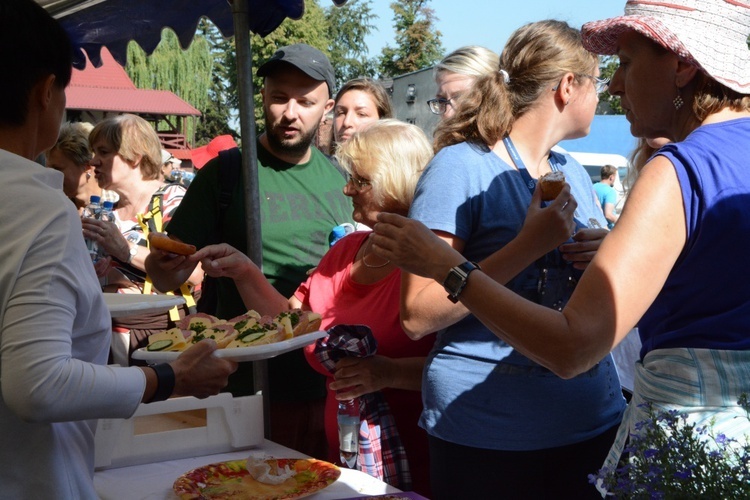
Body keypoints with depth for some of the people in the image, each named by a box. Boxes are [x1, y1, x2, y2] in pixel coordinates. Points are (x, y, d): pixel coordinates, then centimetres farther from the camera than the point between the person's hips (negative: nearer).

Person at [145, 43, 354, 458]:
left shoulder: (337, 177, 7)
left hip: (329, 380, 4)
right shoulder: (226, 172, -6)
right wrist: (160, 265, -28)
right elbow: (171, 275, -8)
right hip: (252, 386, -4)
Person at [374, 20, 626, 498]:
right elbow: (417, 317, -16)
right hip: (489, 437, -6)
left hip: (595, 419, 6)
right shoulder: (461, 167, -10)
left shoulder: (574, 173, 11)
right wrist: (528, 246, -21)